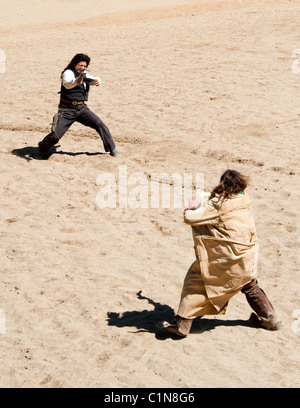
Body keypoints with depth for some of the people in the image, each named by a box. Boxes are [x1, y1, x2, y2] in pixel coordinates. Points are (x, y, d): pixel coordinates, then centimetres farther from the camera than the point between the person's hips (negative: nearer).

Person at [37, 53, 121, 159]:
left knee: (100, 124, -6)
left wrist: (97, 81, -10)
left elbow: (94, 79, 16)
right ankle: (42, 149, 17)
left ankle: (112, 149, 7)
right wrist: (76, 82, -58)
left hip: (81, 108, 6)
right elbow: (67, 83, -34)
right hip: (67, 109, -6)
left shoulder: (84, 74, 11)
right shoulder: (68, 73, -13)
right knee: (55, 135, -11)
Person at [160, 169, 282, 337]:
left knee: (196, 283, 4)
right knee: (250, 286, 29)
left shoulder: (217, 204, -15)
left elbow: (190, 218, -15)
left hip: (224, 259, -6)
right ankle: (271, 319, 38)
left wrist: (193, 207, 5)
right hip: (247, 259, 7)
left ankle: (182, 324, 3)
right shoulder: (244, 200, 3)